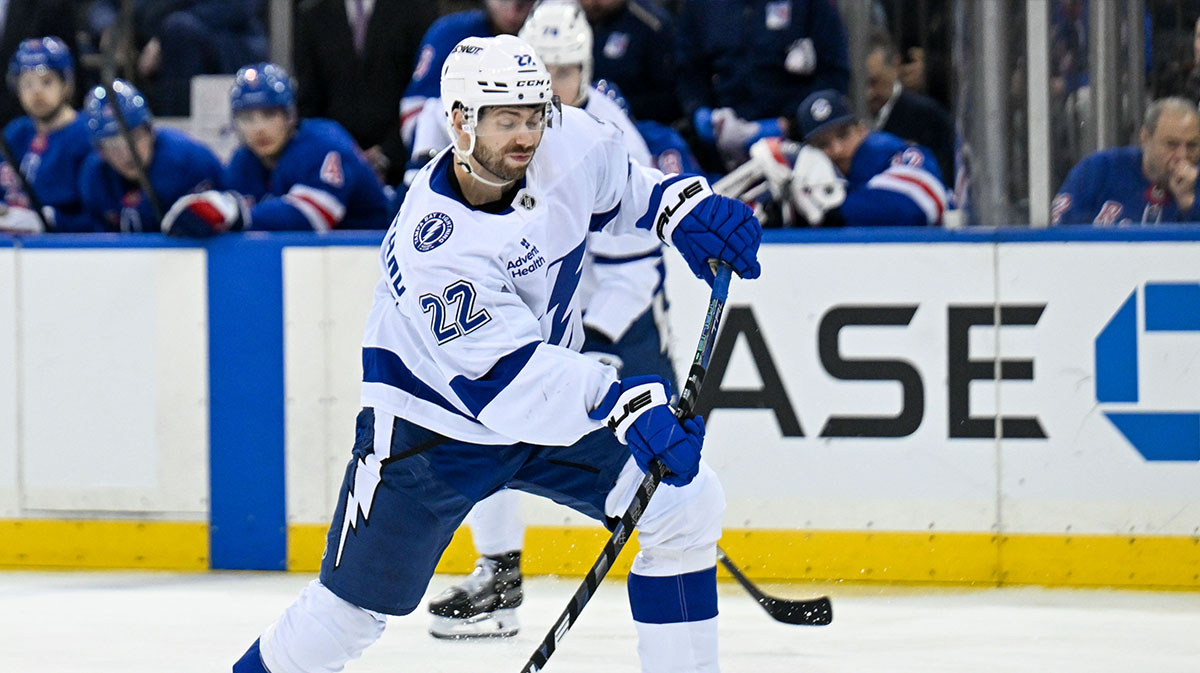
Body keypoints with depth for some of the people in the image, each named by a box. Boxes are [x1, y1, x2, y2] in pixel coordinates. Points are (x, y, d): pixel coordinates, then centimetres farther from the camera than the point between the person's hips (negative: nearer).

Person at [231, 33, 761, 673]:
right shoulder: (434, 243, -33)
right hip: (432, 423, -5)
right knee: (355, 607, 1)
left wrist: (684, 204, -7)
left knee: (689, 501, -9)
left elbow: (618, 186, 12)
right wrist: (624, 407, -50)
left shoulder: (568, 145, -15)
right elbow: (507, 372, -40)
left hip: (556, 397, 5)